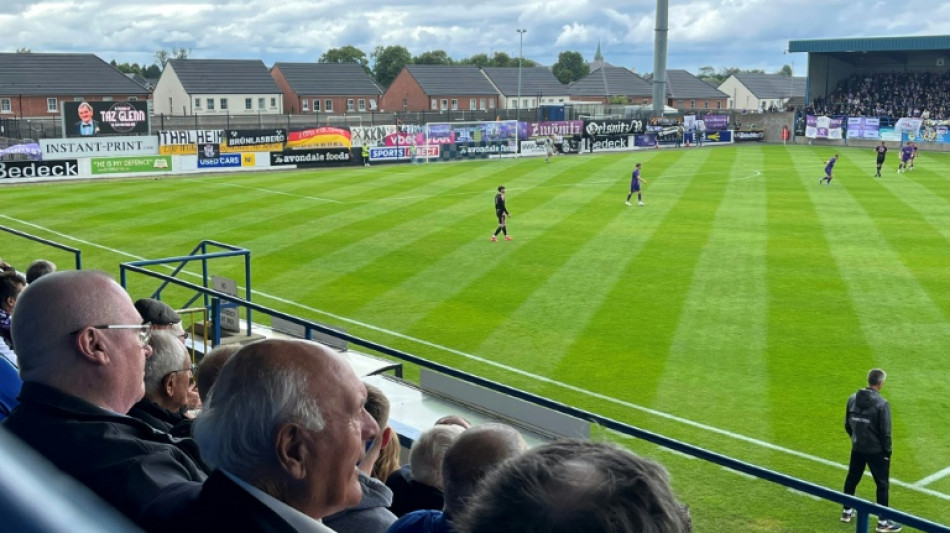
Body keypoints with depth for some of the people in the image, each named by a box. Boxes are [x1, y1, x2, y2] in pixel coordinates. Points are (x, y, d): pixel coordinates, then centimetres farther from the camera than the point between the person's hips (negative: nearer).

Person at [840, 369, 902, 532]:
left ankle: (847, 512, 33)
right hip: (876, 450, -5)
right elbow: (885, 431, -16)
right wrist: (887, 450, -3)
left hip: (857, 448, 6)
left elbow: (847, 424, 6)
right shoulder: (881, 403, -20)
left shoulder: (853, 398, -3)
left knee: (852, 479, 19)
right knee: (883, 485, 6)